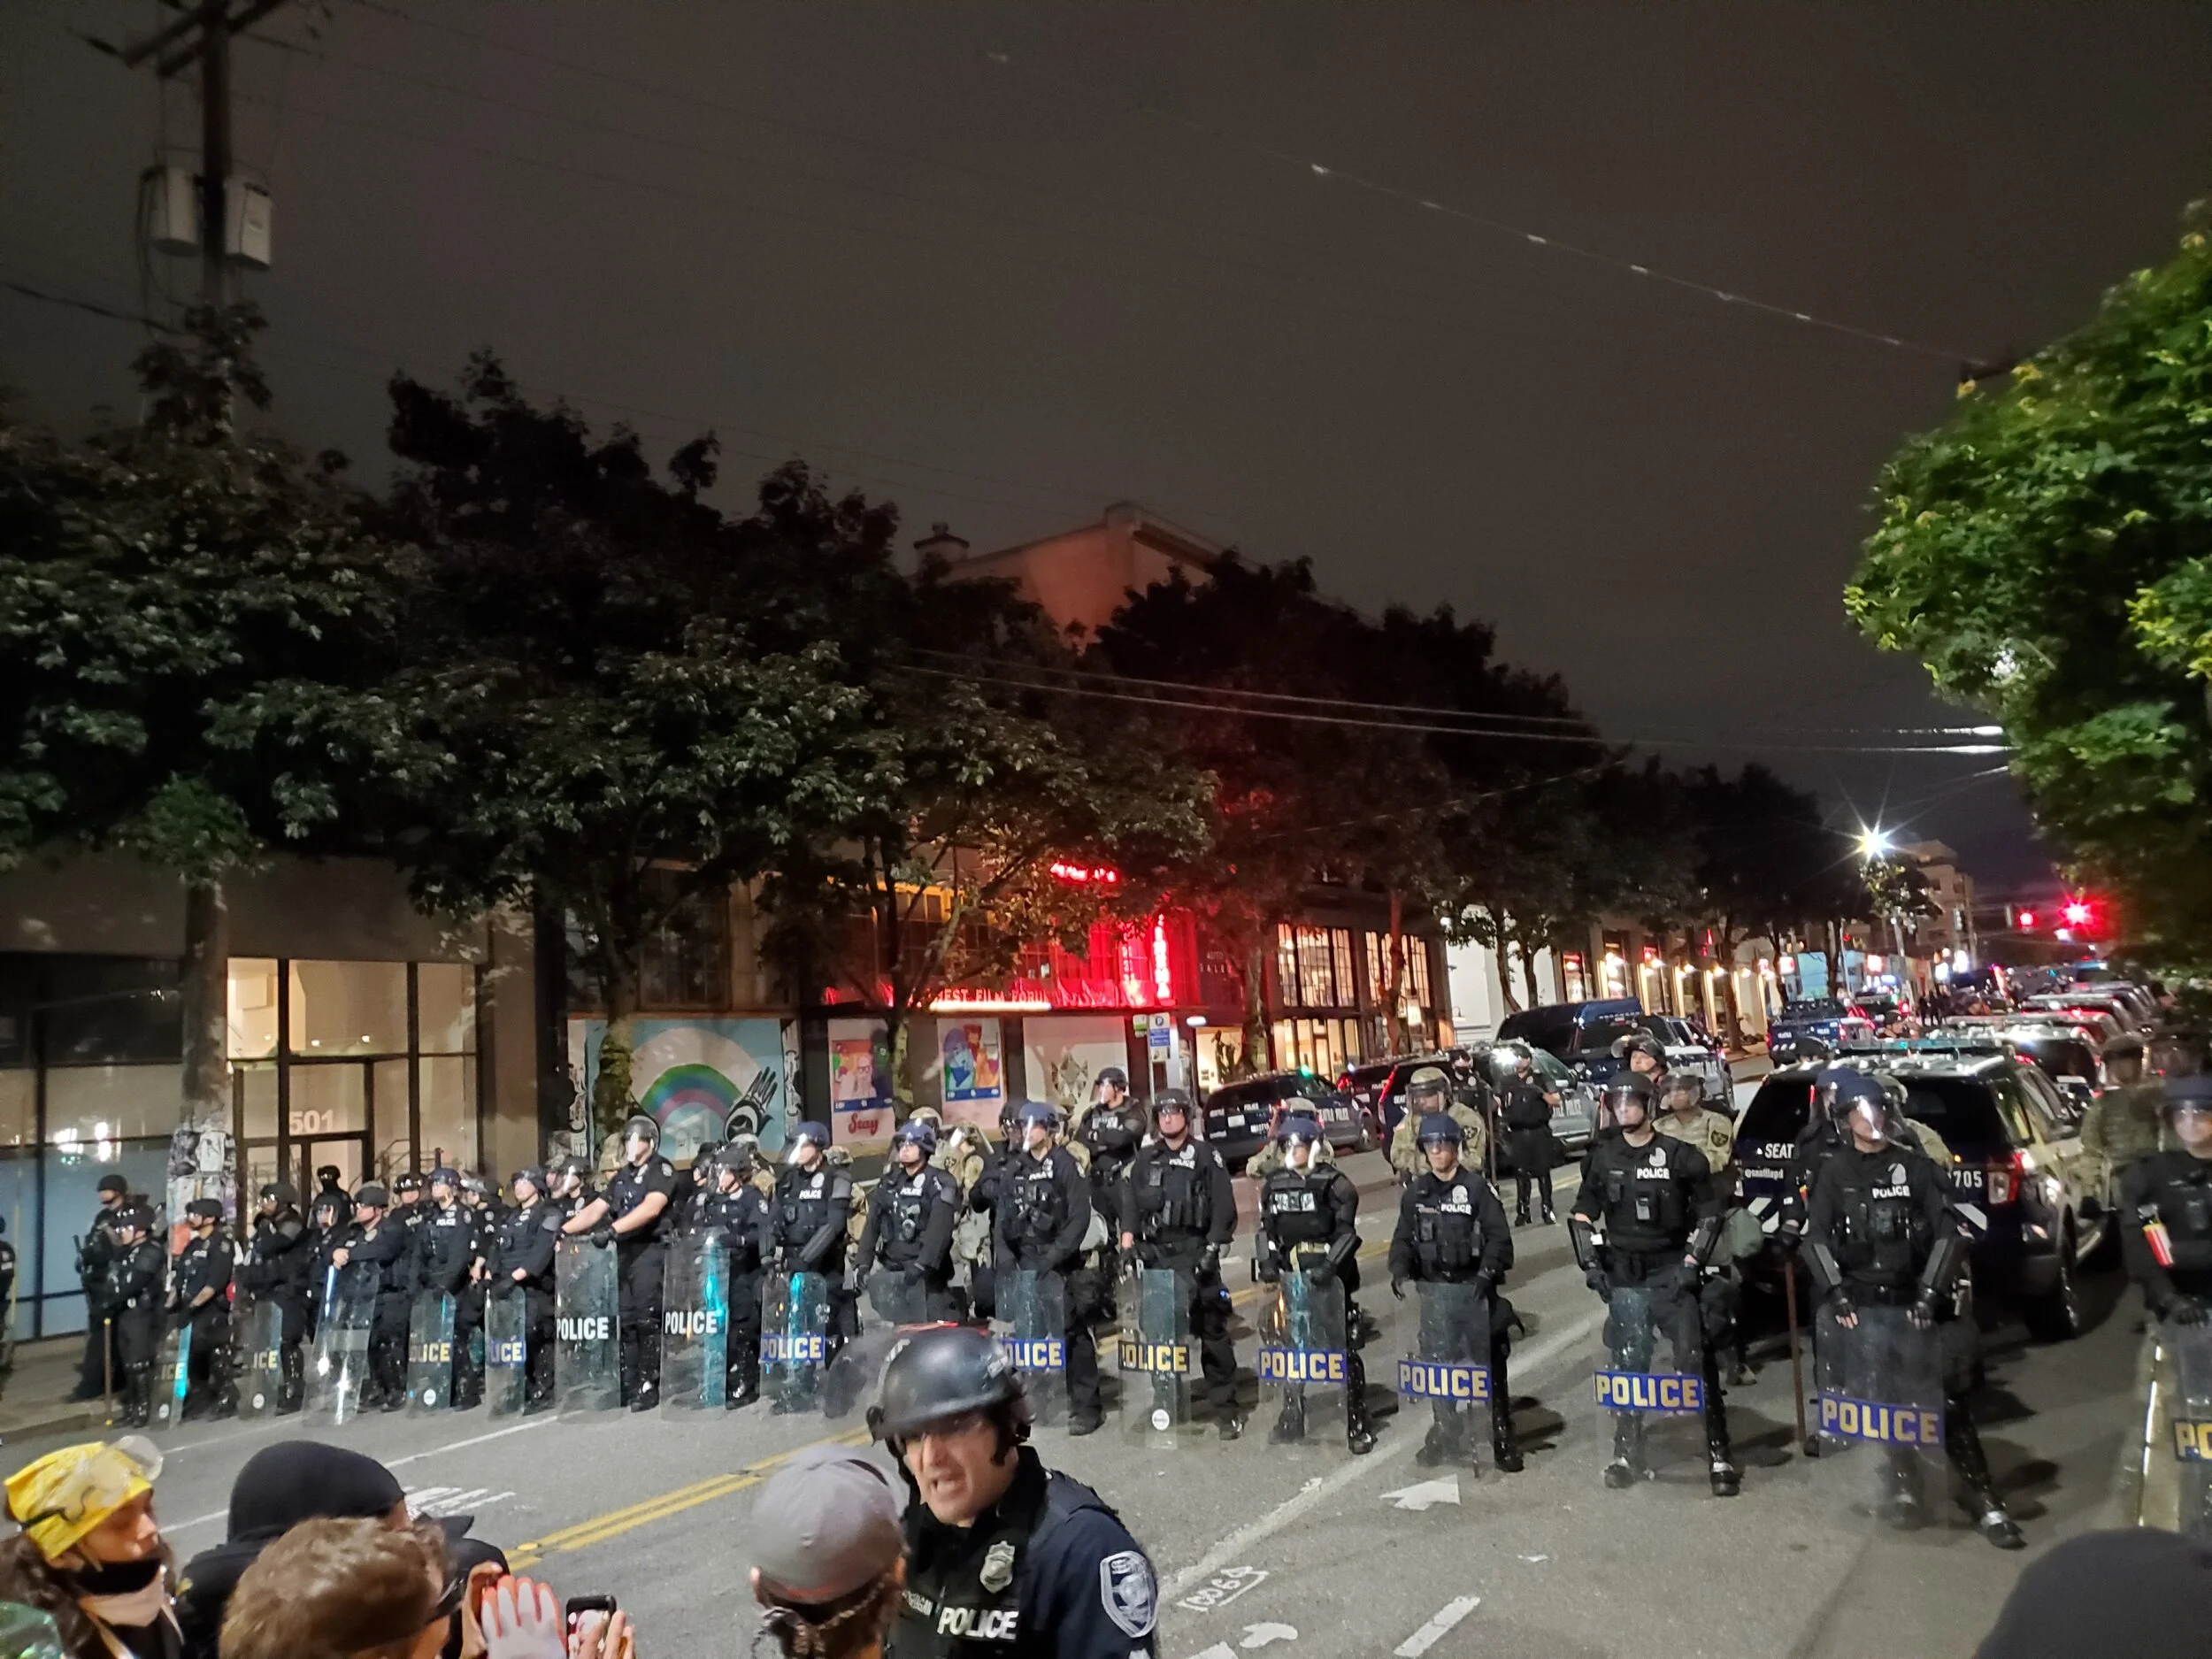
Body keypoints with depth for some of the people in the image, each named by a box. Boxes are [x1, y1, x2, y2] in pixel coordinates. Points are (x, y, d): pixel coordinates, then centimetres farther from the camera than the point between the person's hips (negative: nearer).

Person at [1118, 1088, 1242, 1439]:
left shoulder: (1206, 1156, 2)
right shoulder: (1145, 1159, 13)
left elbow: (1224, 1208, -2)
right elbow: (1131, 1202, 12)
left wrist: (1212, 1248, -11)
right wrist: (1128, 1236, -3)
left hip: (1195, 1254, -4)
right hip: (1155, 1254, 4)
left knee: (1212, 1331, -3)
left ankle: (1226, 1408, 3)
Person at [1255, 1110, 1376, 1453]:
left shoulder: (1334, 1183, -7)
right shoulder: (1274, 1183, 8)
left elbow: (1349, 1231, -10)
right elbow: (1266, 1227, 14)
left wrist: (1330, 1264, -21)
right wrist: (1267, 1261, 0)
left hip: (1330, 1275, -5)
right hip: (1291, 1275, 5)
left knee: (1343, 1349, -2)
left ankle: (1357, 1423, 6)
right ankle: (1292, 1418, 24)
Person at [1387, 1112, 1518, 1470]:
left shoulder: (1477, 1187, -7)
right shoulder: (1415, 1192, 6)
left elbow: (1499, 1237, -10)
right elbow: (1403, 1239, 8)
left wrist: (1487, 1274, -24)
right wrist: (1401, 1273, -8)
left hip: (1474, 1289, -4)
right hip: (1433, 1291, 4)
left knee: (1491, 1364, 2)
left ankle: (1502, 1436, 13)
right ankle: (1445, 1434, 24)